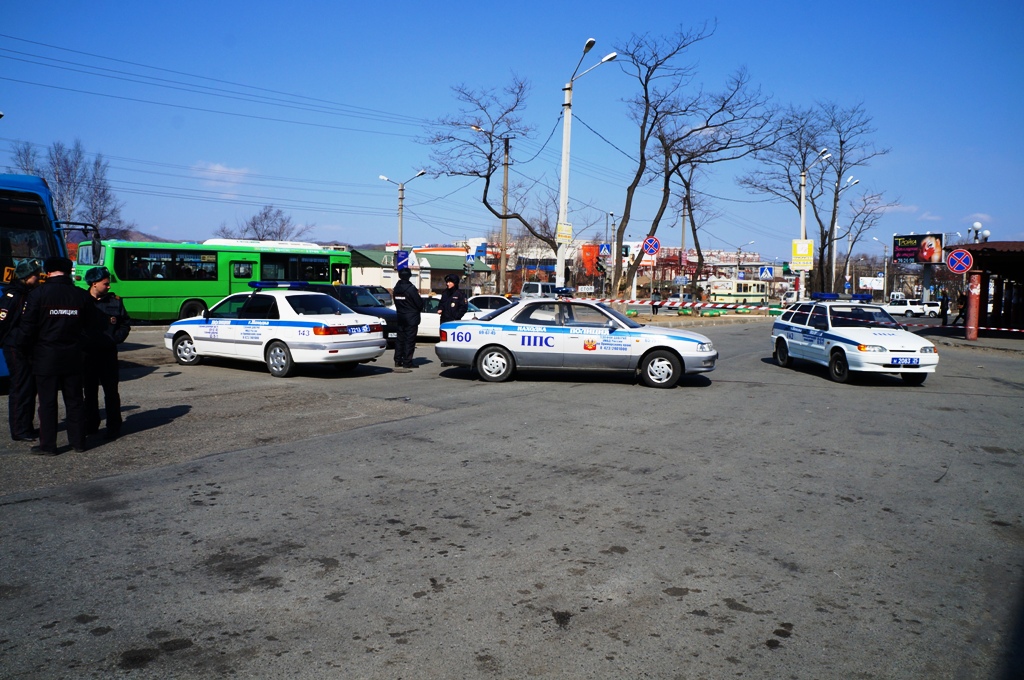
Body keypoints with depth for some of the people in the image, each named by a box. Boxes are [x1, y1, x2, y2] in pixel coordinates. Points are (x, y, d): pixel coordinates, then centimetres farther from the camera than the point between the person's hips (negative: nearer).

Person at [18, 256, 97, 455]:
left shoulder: (38, 294, -10)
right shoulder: (81, 296, -1)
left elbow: (28, 327, -8)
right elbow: (91, 326, 6)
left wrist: (27, 349, 7)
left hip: (46, 358, -3)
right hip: (73, 358, 3)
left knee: (47, 402, 5)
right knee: (74, 401, 11)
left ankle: (48, 445, 9)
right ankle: (78, 441, 17)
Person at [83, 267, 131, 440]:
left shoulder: (114, 301, 3)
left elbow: (125, 324, 10)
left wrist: (115, 339, -3)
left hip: (108, 354, 0)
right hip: (88, 353, 0)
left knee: (111, 391, 1)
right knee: (90, 391, 11)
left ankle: (114, 427, 7)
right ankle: (91, 425, 21)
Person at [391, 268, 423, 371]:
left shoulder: (396, 289, 5)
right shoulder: (411, 288, -16)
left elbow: (396, 302, 11)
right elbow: (419, 303, -13)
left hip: (400, 317, 7)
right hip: (411, 318, -7)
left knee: (400, 339, 12)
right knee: (409, 339, -3)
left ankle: (398, 361, 13)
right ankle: (407, 362, -3)